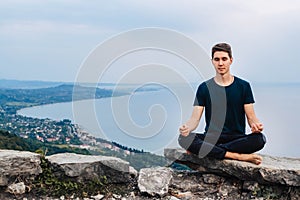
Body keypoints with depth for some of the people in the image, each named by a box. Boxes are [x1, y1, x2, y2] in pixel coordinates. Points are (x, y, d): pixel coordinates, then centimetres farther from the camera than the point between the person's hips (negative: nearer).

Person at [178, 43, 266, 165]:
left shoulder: (243, 86, 7)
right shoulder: (204, 88, 6)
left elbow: (251, 117, 4)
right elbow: (195, 118, 0)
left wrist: (255, 124, -21)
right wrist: (187, 127, -25)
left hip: (237, 138, 0)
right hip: (211, 137, 0)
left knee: (259, 139, -31)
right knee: (184, 138, -29)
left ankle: (208, 151, -27)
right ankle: (238, 156, -32)